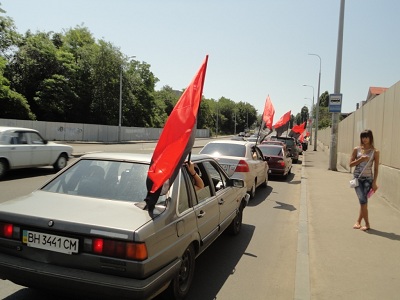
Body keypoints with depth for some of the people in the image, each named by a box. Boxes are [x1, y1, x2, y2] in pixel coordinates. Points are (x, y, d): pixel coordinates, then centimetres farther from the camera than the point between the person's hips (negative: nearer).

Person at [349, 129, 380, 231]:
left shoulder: (375, 151, 1)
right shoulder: (357, 149, 4)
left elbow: (376, 168, 1)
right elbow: (351, 164, 4)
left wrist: (374, 182, -4)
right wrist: (360, 159, -12)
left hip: (368, 178, 0)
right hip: (357, 178, 0)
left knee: (364, 201, -1)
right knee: (363, 200, -8)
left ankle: (358, 221, 15)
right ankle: (367, 224, 3)